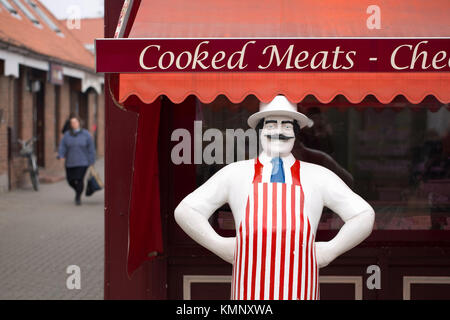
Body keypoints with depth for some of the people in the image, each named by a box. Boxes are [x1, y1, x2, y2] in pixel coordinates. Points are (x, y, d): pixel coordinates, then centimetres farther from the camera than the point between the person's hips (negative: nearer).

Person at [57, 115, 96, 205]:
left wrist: (91, 161, -3)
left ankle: (78, 197, 2)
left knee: (79, 180, -14)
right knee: (71, 181, 6)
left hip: (82, 162, -3)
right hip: (70, 163, 3)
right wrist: (61, 156, -21)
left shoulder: (86, 134, -2)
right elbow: (62, 146, -3)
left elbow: (91, 148, 0)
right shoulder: (67, 135, 3)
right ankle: (78, 191, 37)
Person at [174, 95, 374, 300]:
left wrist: (329, 251, 6)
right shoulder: (235, 174, 11)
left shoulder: (318, 177, 12)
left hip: (299, 291, 0)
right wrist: (221, 247, 4)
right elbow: (185, 212, 11)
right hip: (250, 290, 0)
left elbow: (364, 216, 14)